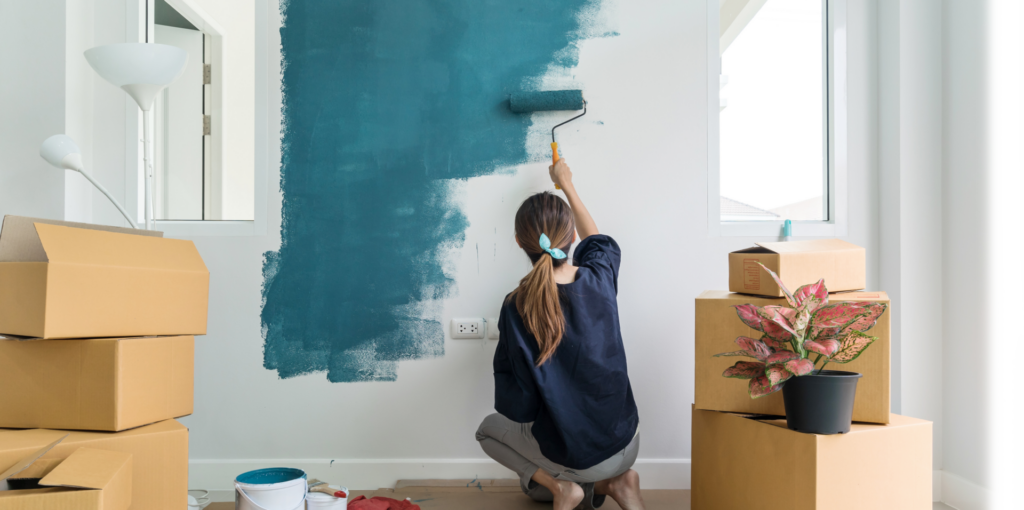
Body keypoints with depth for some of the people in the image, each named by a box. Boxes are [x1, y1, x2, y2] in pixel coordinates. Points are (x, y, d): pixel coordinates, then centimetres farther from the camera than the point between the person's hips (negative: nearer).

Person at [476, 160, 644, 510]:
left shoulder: (516, 309, -21)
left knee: (489, 429, 25)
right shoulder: (599, 277, -11)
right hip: (625, 445, 5)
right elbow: (599, 241, 16)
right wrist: (567, 185, 27)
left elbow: (515, 407, -16)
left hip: (570, 456, -5)